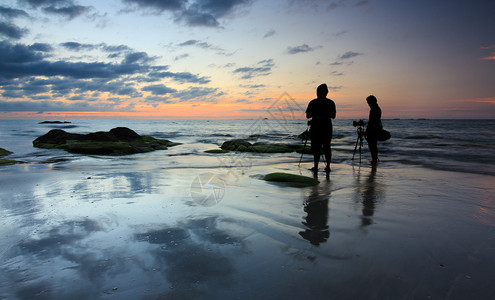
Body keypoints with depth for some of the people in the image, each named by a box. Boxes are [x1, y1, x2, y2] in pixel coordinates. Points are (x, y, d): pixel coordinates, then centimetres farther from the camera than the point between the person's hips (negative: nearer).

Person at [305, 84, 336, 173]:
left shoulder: (313, 103, -5)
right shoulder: (331, 103, 0)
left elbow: (308, 116, -1)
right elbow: (333, 116, 7)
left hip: (315, 129, -2)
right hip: (327, 129, 2)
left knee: (316, 149, 2)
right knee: (327, 148, 11)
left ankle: (316, 166, 0)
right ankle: (328, 166, 11)